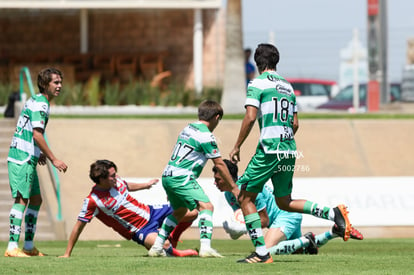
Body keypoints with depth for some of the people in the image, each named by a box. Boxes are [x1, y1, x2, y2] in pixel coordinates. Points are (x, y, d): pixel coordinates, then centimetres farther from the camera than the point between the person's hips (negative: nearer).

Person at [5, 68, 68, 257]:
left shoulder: (35, 101, 17)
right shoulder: (40, 104, -14)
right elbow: (37, 134, -20)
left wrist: (38, 154, 20)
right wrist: (53, 159, -18)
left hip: (27, 159, 10)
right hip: (22, 159, -10)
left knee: (36, 199, 14)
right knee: (21, 200, -13)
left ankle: (29, 246, 18)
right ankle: (12, 247, -18)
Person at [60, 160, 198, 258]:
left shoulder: (115, 181, -6)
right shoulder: (92, 201, -24)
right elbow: (79, 226, -18)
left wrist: (146, 185, 38)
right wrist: (67, 254, -17)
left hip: (149, 212, 7)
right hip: (140, 230, -7)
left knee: (191, 214, 5)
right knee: (164, 246, -36)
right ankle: (175, 253, 1)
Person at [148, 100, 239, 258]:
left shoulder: (188, 129, 17)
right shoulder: (206, 135, -10)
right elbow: (219, 164, -8)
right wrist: (233, 187, -1)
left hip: (168, 176, 9)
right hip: (182, 178, -9)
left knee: (179, 211, 26)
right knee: (206, 206, -15)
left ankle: (157, 247, 27)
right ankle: (205, 247, -33)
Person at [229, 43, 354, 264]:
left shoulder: (257, 84, -4)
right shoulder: (287, 86, 17)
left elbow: (250, 117, -13)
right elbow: (295, 124, 17)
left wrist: (237, 147, -5)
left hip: (269, 149, -7)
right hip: (289, 150, 7)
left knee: (245, 198, 3)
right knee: (284, 202, 18)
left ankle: (261, 252, -3)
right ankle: (334, 213, 1)